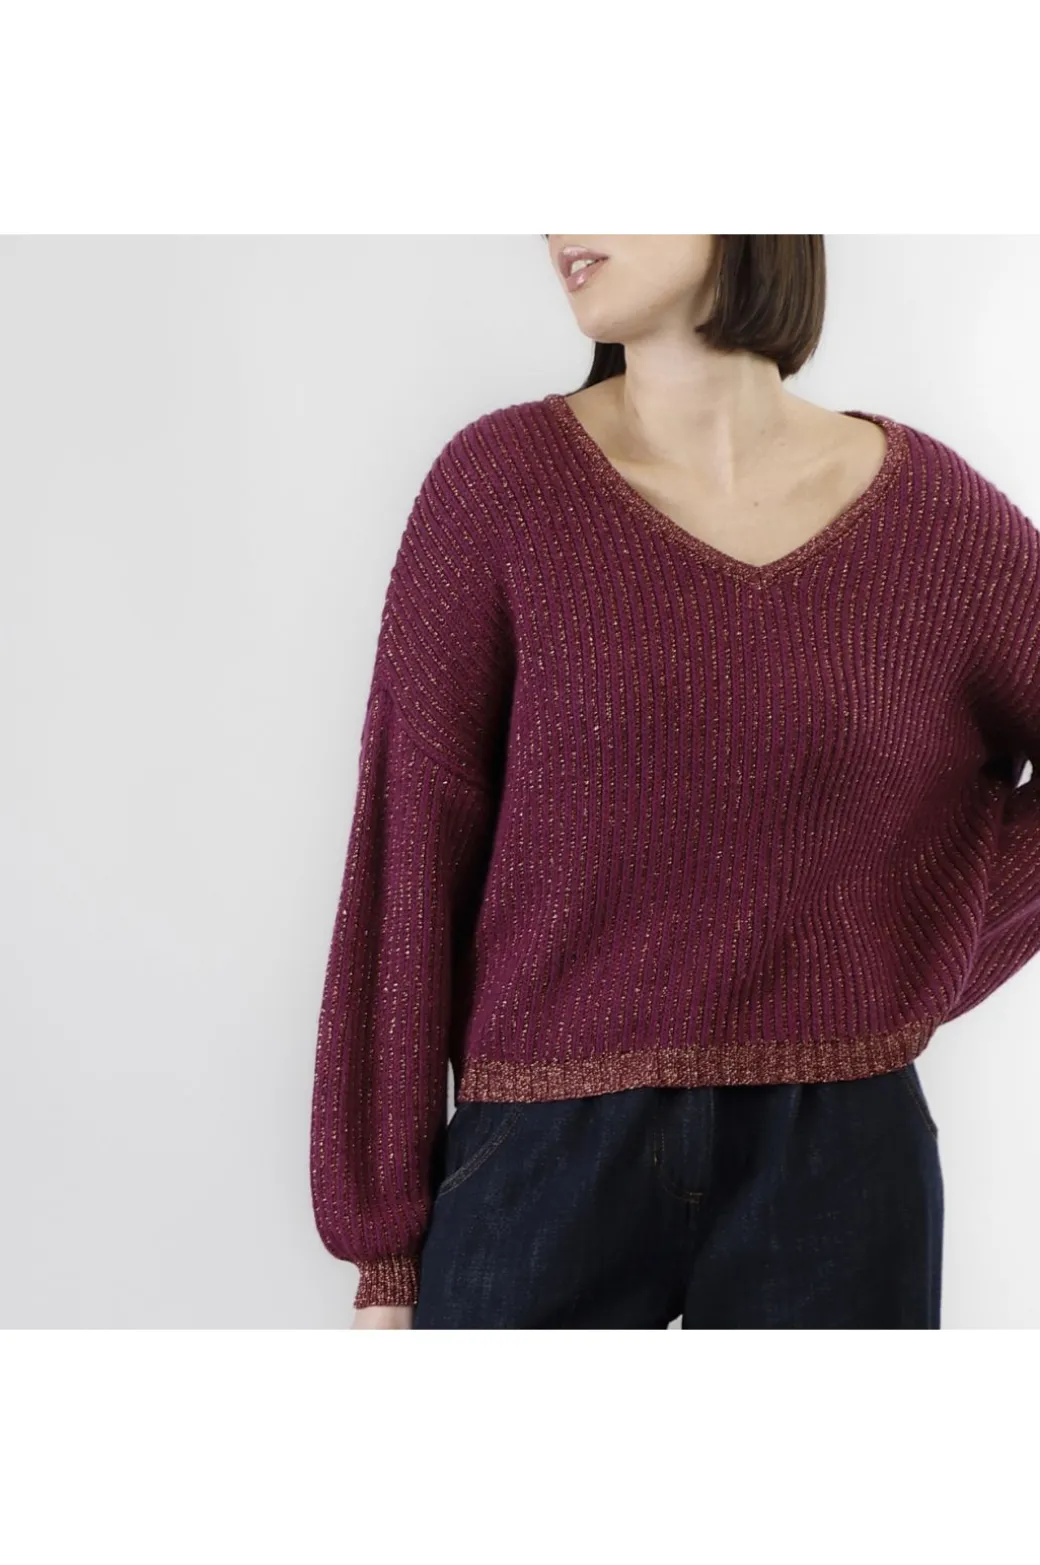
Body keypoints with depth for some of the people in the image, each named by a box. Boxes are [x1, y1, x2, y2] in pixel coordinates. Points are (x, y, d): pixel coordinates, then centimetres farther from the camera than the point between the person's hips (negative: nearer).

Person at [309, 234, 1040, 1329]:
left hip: (836, 1162, 1)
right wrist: (381, 1243, -5)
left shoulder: (935, 510, -1)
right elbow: (404, 860, -6)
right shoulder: (500, 480, -5)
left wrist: (925, 960, 1)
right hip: (546, 1159, -1)